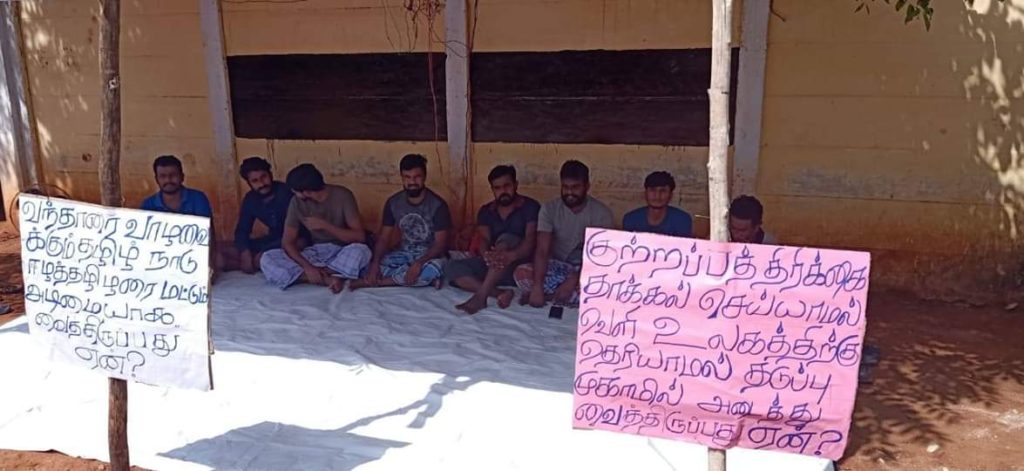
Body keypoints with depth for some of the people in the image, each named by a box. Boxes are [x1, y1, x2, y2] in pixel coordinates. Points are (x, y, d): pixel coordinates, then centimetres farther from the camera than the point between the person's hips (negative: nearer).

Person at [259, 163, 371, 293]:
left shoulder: (342, 195, -15)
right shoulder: (297, 202, -6)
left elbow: (360, 237, -19)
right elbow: (287, 242, -8)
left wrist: (325, 225, -27)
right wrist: (307, 267, -25)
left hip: (342, 254, -4)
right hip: (315, 253, 4)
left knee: (360, 251, -39)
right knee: (267, 259, -21)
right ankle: (330, 278, -29)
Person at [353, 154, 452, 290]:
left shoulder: (438, 205, -16)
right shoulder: (393, 202, -3)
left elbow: (440, 244, -18)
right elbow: (383, 238, -1)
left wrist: (419, 263, -34)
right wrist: (375, 263, -21)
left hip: (429, 256, -4)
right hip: (404, 254, 4)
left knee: (434, 268, -40)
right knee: (371, 266, -23)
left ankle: (376, 281, -28)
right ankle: (425, 279, -24)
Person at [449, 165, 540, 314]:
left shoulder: (530, 206, -3)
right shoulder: (485, 211, 9)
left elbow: (530, 239, -18)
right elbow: (483, 240, -7)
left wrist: (512, 255, -41)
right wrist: (487, 255, -34)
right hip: (492, 265, 5)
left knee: (505, 239, -34)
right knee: (452, 267, -17)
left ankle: (480, 296, -41)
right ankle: (500, 294, -33)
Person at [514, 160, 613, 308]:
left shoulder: (601, 213, -12)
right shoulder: (549, 209, -9)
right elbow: (542, 250, -18)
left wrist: (573, 281, -32)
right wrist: (537, 286, -33)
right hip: (557, 266, 1)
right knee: (521, 273, -26)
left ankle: (548, 294, -21)